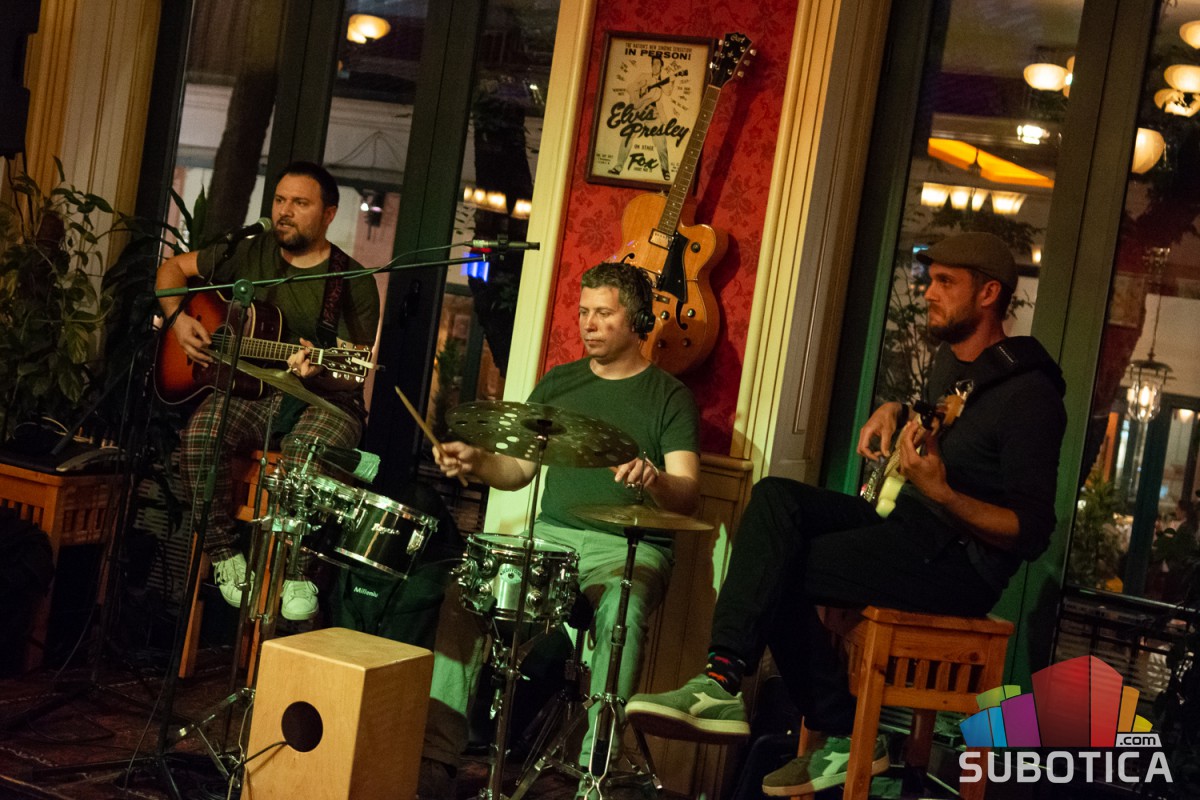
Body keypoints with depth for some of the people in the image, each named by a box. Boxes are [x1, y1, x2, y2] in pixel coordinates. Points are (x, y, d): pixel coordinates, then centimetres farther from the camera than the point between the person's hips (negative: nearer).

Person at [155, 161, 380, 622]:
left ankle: (296, 573, -21)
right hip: (246, 390, 3)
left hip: (323, 399, -3)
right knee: (200, 434, -29)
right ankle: (224, 555, -14)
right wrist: (178, 318, 3)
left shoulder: (353, 284, -1)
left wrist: (318, 371, -27)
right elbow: (173, 268, 21)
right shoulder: (249, 254, 10)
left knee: (305, 449, -37)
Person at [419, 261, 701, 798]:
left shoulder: (669, 397, 3)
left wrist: (653, 480, -32)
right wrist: (477, 463, -5)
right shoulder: (558, 383, 17)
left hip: (627, 549, -4)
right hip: (551, 535, 4)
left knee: (622, 610, -36)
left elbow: (687, 495, -9)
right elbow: (518, 469, 17)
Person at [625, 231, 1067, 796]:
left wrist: (941, 494, -33)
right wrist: (893, 412, 13)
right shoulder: (948, 358, 11)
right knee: (776, 499, -12)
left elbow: (1032, 535, -19)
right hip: (905, 519, 9)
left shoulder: (1029, 394, -16)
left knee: (778, 571, -19)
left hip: (964, 563, -9)